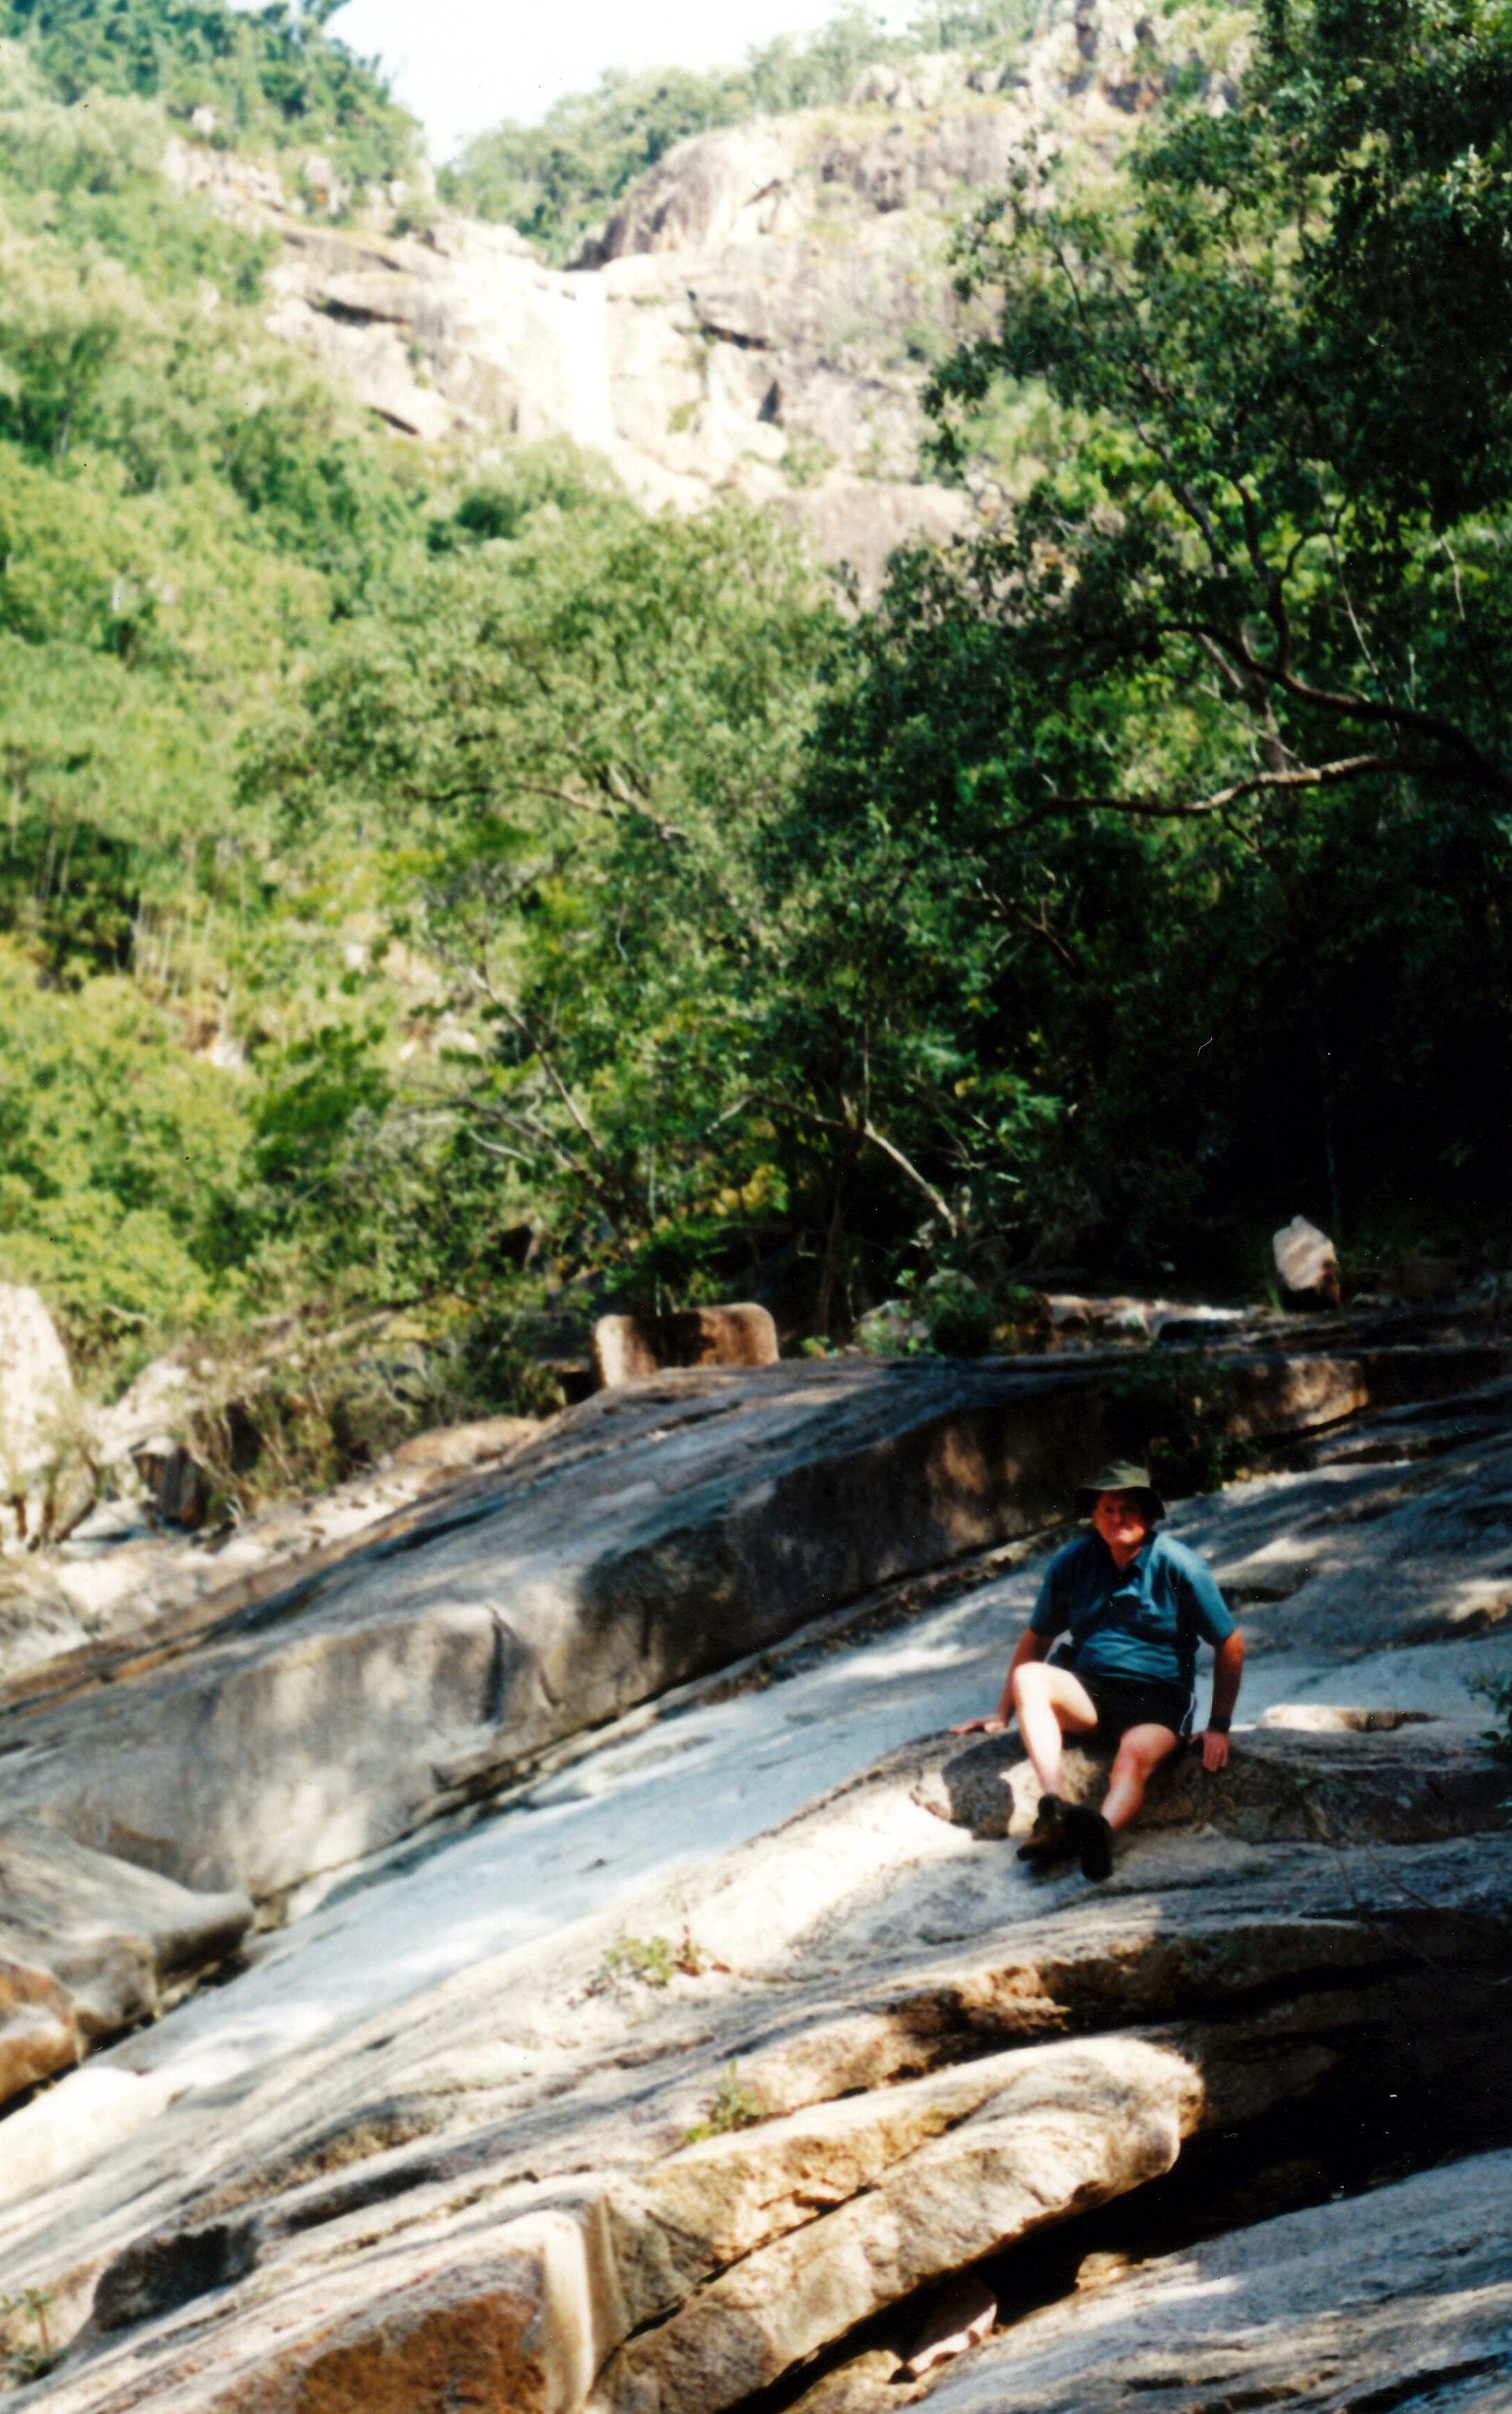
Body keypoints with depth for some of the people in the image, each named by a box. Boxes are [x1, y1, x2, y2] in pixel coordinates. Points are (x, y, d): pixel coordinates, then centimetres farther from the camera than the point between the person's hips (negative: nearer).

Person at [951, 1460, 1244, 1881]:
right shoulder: (1072, 1562, 5)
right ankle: (1053, 1807, -43)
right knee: (1028, 1677, -26)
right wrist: (1002, 1716, 16)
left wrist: (1218, 1728, -3)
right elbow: (1035, 1640, 16)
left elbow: (1230, 1645, 0)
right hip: (1088, 1696, 3)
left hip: (1158, 1702, -3)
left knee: (1136, 1755, -36)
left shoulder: (1179, 1566, -5)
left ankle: (1103, 1830, -65)